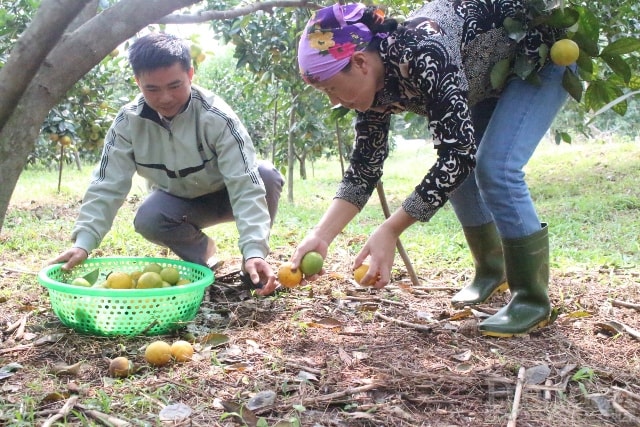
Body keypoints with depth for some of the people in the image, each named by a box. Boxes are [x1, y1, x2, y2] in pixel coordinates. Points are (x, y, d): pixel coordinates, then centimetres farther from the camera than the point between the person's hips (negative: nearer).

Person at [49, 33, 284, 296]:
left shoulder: (217, 117, -31)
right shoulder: (128, 122, -21)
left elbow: (246, 184, -38)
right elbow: (107, 186, -21)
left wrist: (254, 249, -50)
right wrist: (83, 242, -36)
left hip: (225, 195, -2)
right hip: (179, 200, 2)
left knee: (266, 175, -33)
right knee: (147, 220, -32)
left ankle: (254, 261, -10)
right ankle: (201, 253, 2)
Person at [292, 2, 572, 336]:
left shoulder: (421, 56, -38)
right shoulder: (373, 87, -13)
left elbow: (459, 152, -39)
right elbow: (364, 167, -8)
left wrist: (390, 230, -40)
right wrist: (321, 236, -19)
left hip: (545, 50, -8)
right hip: (495, 73, 8)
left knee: (495, 169, -21)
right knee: (456, 173, 3)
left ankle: (532, 298, -8)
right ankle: (491, 270, 23)